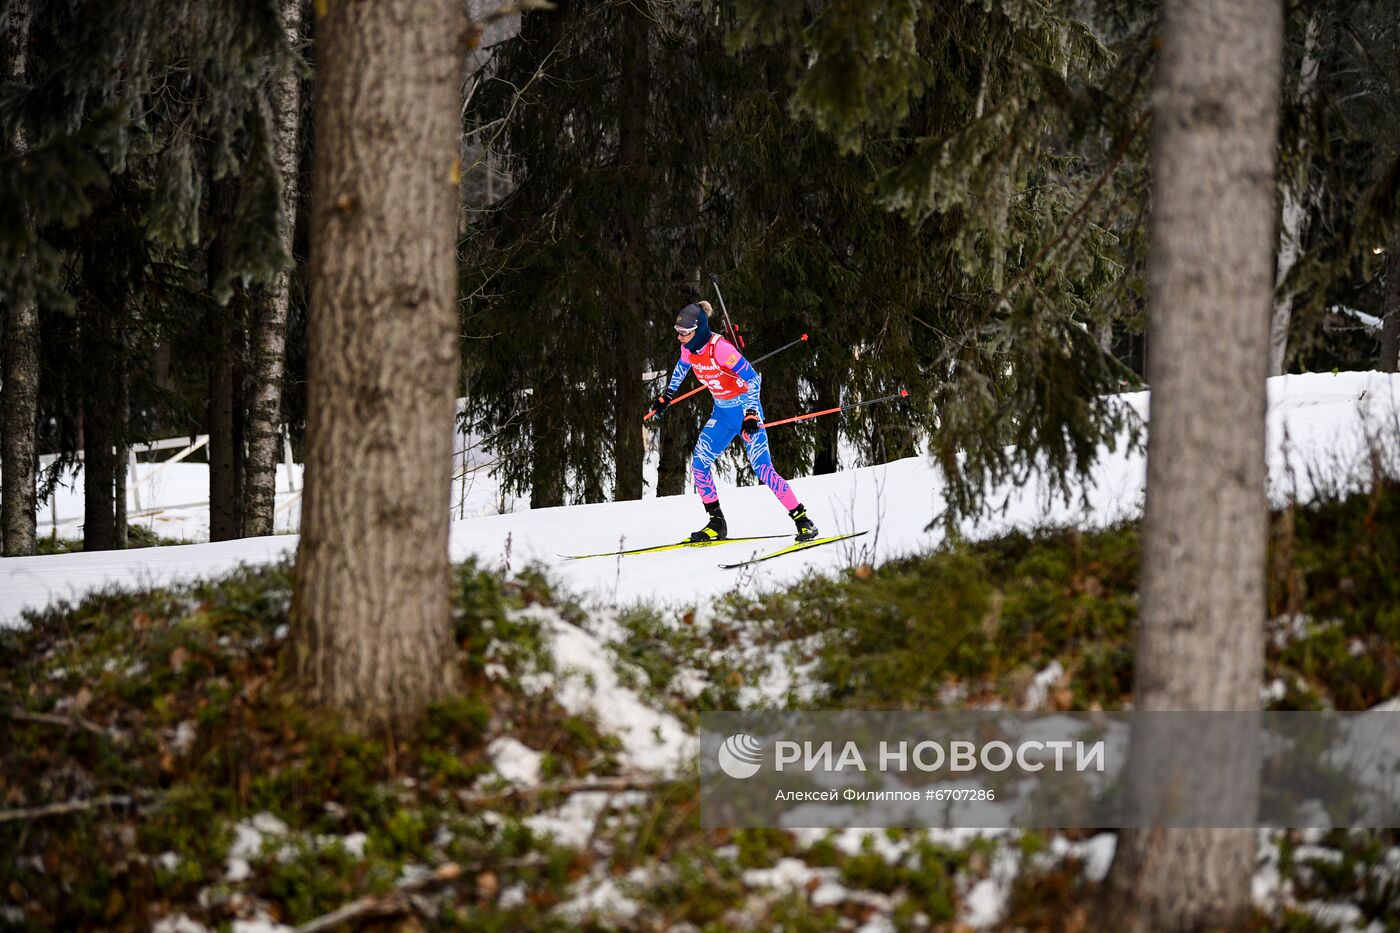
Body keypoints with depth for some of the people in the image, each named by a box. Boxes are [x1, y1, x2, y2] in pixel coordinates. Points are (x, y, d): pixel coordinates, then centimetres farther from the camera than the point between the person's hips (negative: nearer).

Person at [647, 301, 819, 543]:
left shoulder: (719, 348, -27)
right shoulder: (688, 348, -4)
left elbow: (752, 378, -26)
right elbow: (681, 368, 21)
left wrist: (751, 414, -31)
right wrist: (666, 395, 28)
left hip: (746, 411, -8)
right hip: (722, 413, 8)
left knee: (763, 468, -16)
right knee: (699, 464, 1)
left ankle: (802, 520, -11)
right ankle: (717, 525, 11)